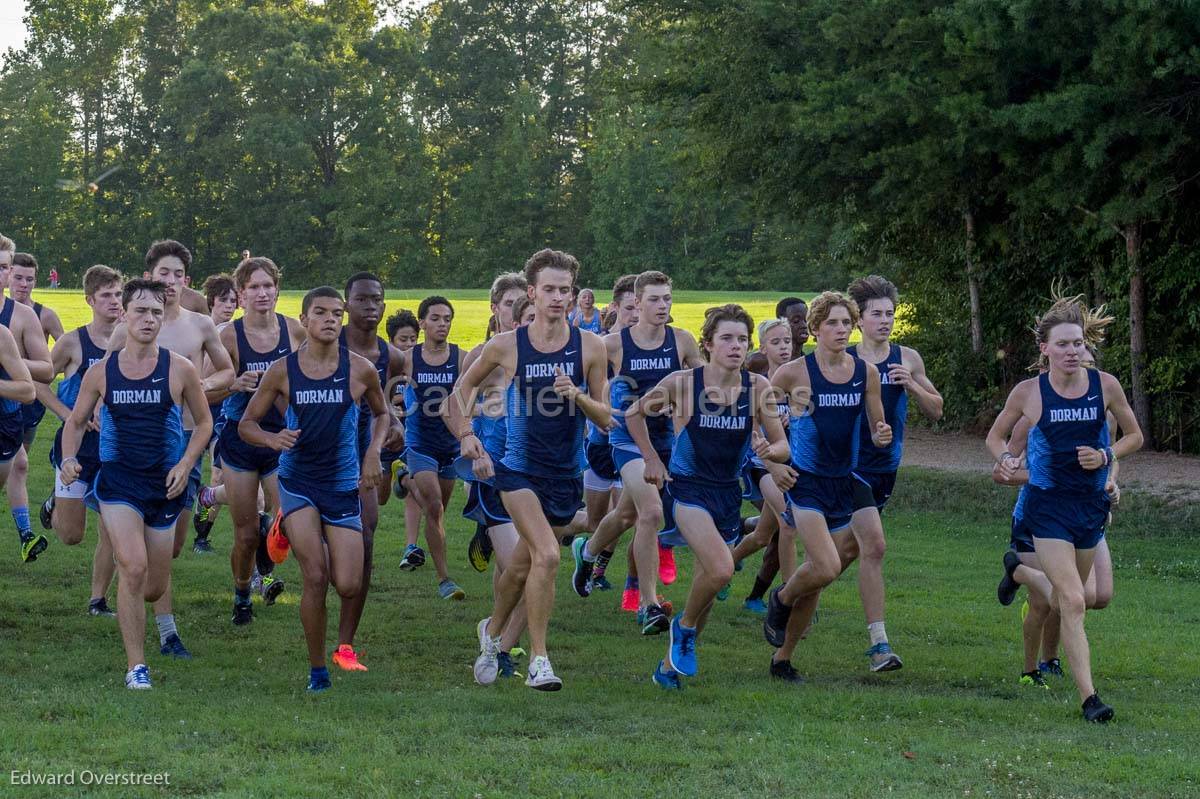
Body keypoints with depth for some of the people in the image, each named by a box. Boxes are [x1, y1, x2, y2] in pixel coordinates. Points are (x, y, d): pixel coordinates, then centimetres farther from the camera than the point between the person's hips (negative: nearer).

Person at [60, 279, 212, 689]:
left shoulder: (180, 370, -3)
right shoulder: (102, 371, 0)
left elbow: (203, 422, 9)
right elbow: (76, 421, 13)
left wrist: (185, 464, -6)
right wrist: (69, 459, -6)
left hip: (165, 484, 1)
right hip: (118, 481, -1)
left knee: (154, 588, 7)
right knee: (134, 568, -20)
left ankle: (125, 609, 46)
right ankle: (136, 665, -11)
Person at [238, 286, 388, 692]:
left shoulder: (360, 370, -2)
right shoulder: (282, 370, -3)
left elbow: (382, 414, 17)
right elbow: (247, 423, 4)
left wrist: (373, 452, 0)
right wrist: (272, 438, -17)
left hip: (343, 484, 1)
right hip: (298, 480, -1)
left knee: (348, 587, -6)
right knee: (315, 579, -12)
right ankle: (317, 670, 3)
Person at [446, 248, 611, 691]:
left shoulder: (589, 346, -5)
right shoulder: (506, 346, -7)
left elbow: (605, 419, -2)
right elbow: (464, 387, 11)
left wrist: (578, 396, -20)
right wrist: (466, 433, 0)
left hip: (566, 473, 3)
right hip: (520, 468, -3)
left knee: (523, 565, 15)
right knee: (547, 555, -21)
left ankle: (492, 630, 42)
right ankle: (538, 659, -13)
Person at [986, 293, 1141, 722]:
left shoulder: (1105, 385, -5)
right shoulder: (1028, 392, -8)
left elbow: (1134, 435, 8)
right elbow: (996, 434, 8)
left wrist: (1106, 456, -11)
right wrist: (1005, 458, -13)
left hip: (1092, 502, 4)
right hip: (1048, 505, -4)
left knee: (1067, 597, 19)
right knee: (1073, 602, -14)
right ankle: (1089, 697, -16)